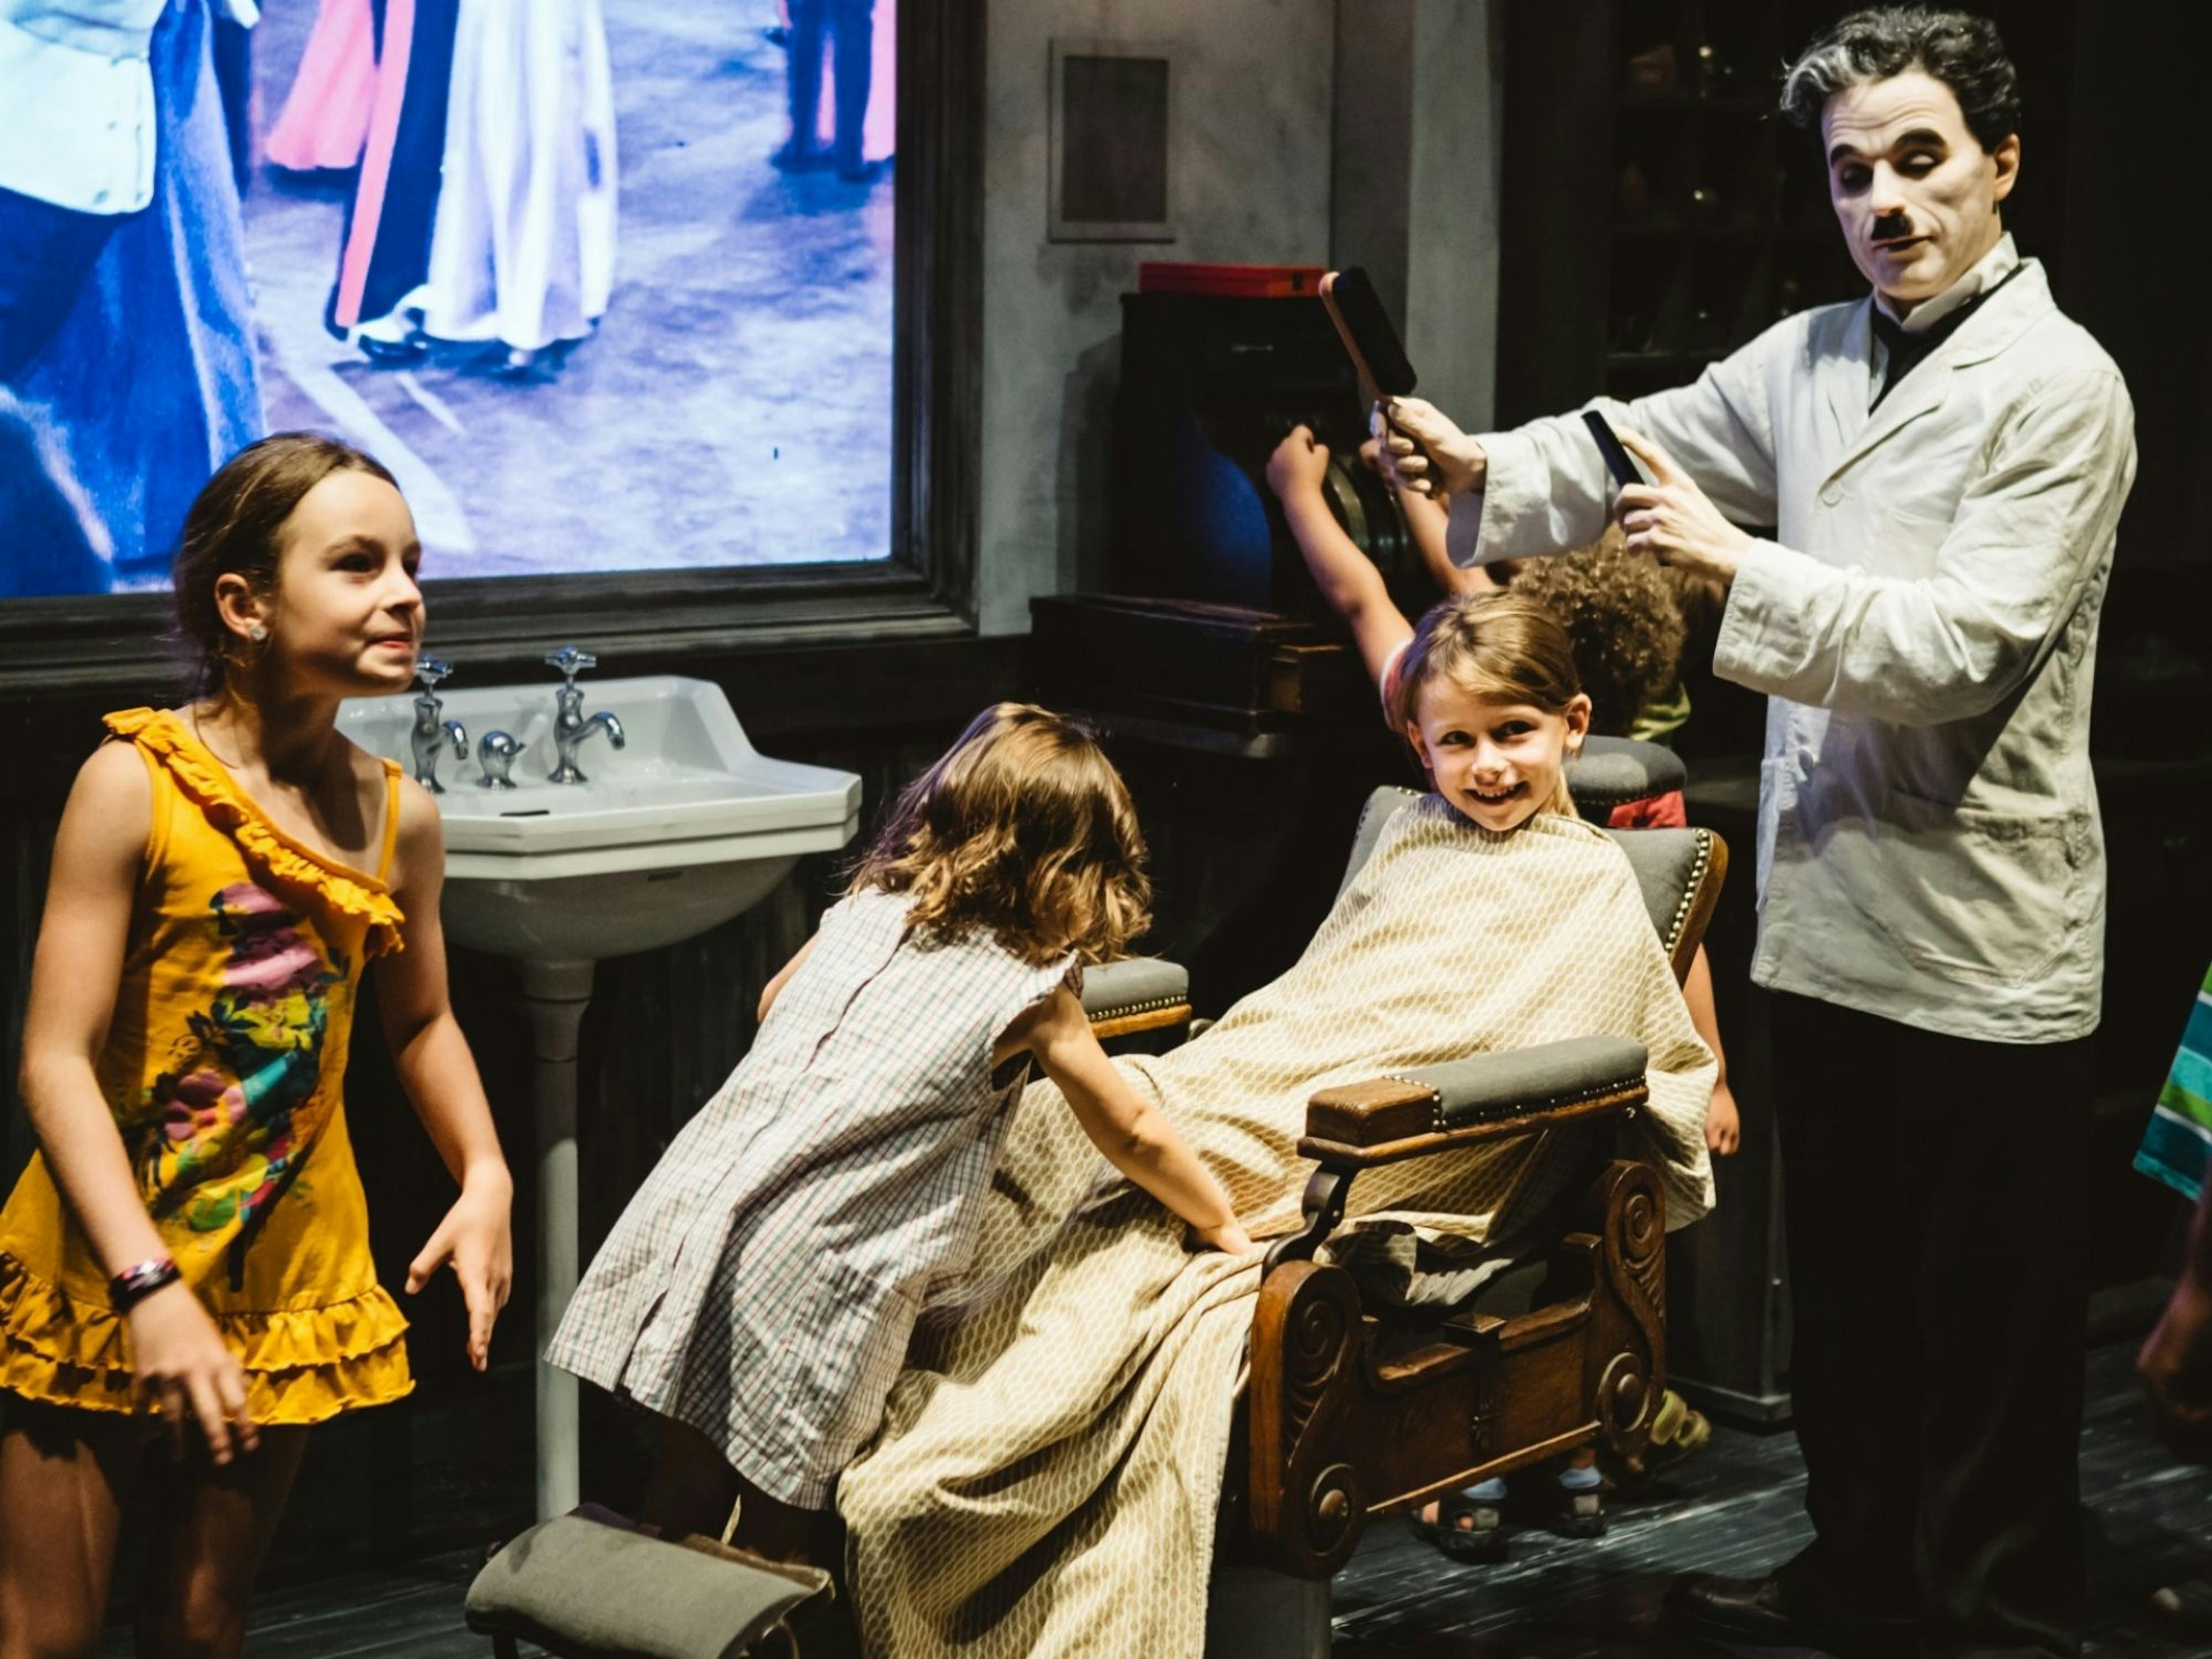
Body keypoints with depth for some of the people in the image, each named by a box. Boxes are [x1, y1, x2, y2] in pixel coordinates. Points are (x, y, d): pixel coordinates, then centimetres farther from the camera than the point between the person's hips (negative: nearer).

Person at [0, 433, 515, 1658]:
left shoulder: (399, 819, -1)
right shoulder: (136, 784, -15)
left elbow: (420, 1020, 17)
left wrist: (485, 1177, 0)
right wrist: (149, 1286, -26)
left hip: (292, 1277, 4)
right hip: (101, 1272, -4)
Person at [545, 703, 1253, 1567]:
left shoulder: (864, 910, 14)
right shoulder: (1031, 995, 1)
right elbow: (1133, 1136, 13)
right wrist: (1225, 1226, 28)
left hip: (690, 1215, 5)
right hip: (811, 1275, -5)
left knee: (681, 1507, 15)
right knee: (780, 1540, 7)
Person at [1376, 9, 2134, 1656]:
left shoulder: (2059, 388, -13)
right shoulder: (1812, 356, 10)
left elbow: (1965, 643, -21)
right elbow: (1643, 450, 12)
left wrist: (1738, 568, -26)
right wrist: (1485, 467, -5)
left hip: (1981, 939, -7)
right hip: (1832, 906, 7)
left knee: (1989, 1321, 4)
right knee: (1843, 1286, 19)